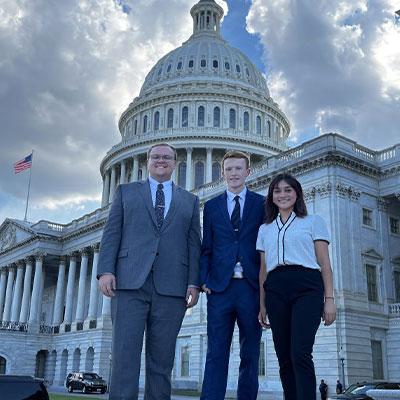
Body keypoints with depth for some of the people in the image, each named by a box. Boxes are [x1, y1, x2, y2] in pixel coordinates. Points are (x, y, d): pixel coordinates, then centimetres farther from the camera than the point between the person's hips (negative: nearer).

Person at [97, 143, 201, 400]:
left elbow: (194, 244, 12)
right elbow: (112, 233, 9)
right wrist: (106, 270, -5)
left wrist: (194, 283, 0)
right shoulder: (127, 192, 18)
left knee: (162, 359, 2)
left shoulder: (190, 201, 19)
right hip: (130, 282, -1)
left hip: (172, 286, 1)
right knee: (125, 354, -8)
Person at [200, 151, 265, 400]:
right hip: (220, 286, 1)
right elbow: (206, 248, 11)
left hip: (251, 286, -1)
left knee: (250, 355, 6)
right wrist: (204, 280, -1)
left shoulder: (262, 204, 8)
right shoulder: (212, 206, 14)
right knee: (216, 354, -1)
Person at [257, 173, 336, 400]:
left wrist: (329, 299, -2)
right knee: (285, 358, 1)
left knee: (300, 354, -17)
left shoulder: (313, 222, 13)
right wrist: (262, 305, 14)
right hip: (275, 290, 4)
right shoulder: (265, 229, 21)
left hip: (307, 287, -3)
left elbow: (324, 263, 7)